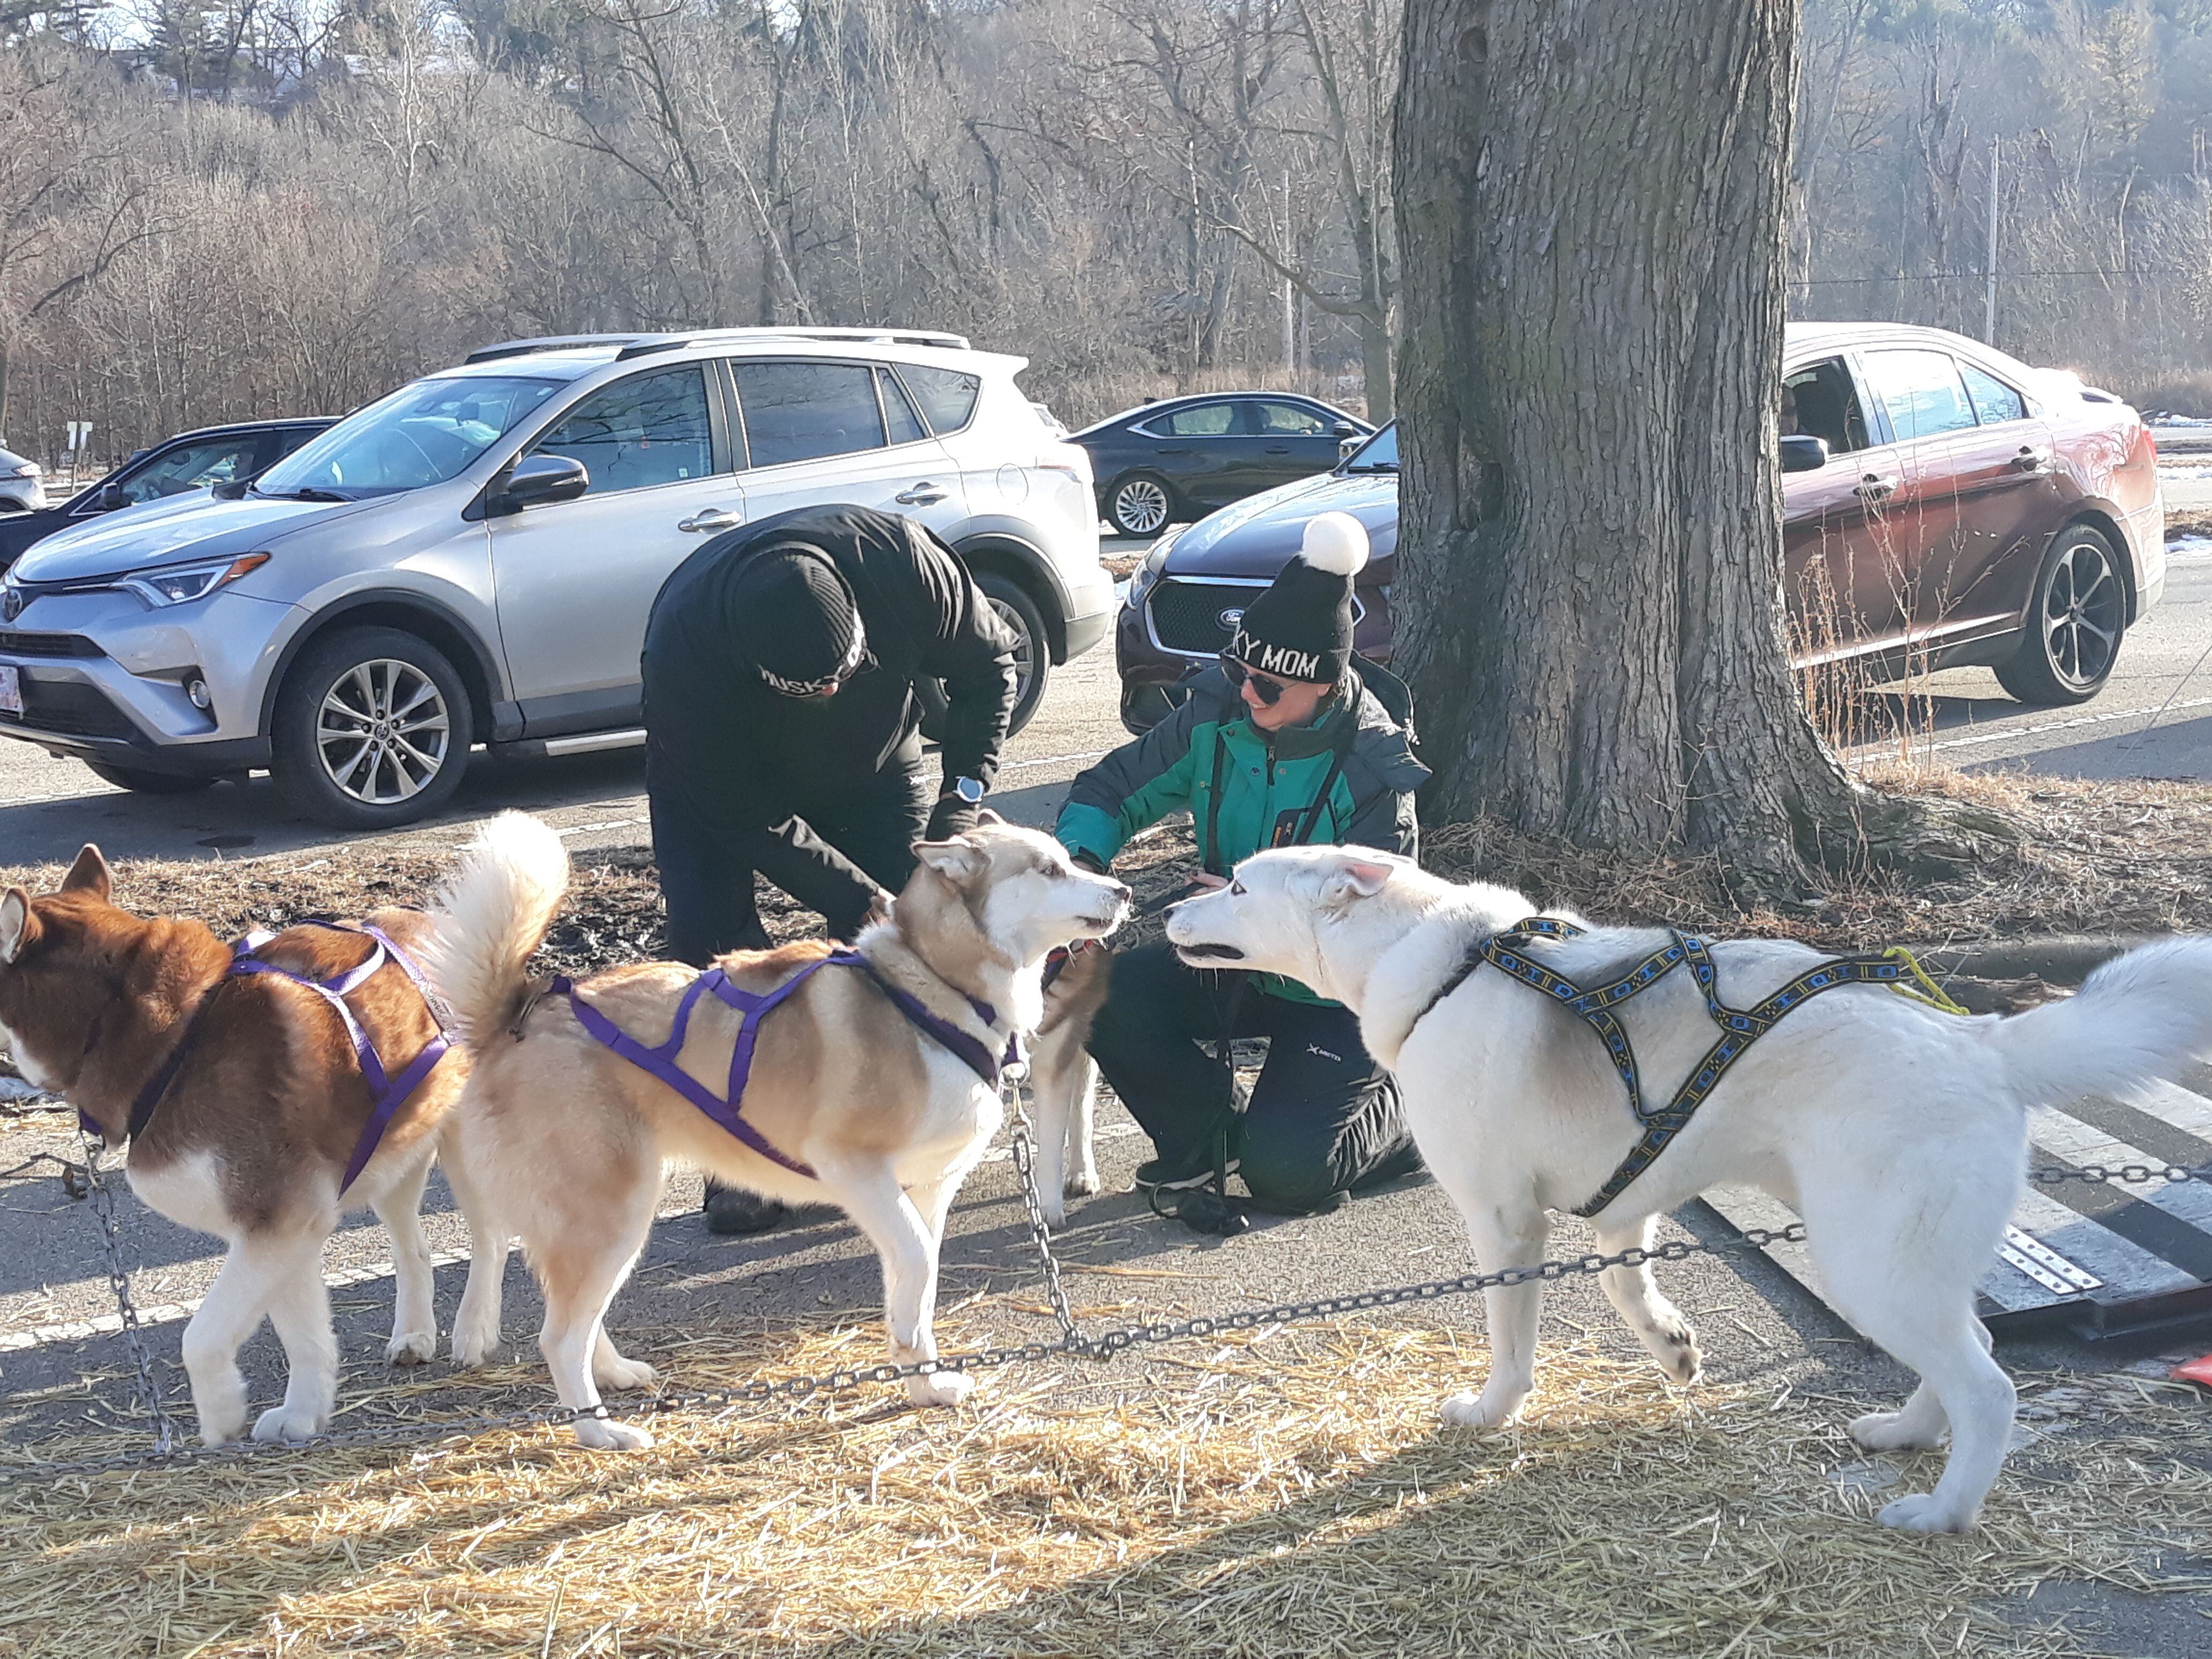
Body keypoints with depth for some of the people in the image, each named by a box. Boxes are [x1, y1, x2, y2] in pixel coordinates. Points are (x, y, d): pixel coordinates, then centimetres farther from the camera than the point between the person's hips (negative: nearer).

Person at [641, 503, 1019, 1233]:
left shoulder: (904, 560, -36)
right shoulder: (684, 646, -41)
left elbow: (988, 664, -14)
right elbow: (750, 818, -28)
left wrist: (965, 793, -23)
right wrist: (860, 901, -28)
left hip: (873, 762, 3)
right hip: (718, 772, -2)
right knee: (710, 939, -16)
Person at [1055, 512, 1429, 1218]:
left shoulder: (1375, 771, -22)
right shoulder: (1216, 717, -9)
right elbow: (1110, 789, 2)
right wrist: (1079, 857, -20)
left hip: (1334, 994, -5)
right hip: (1233, 972, 5)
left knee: (1282, 1174, -22)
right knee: (1110, 994, -24)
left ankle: (1392, 1117, 13)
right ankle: (1206, 1135, 3)